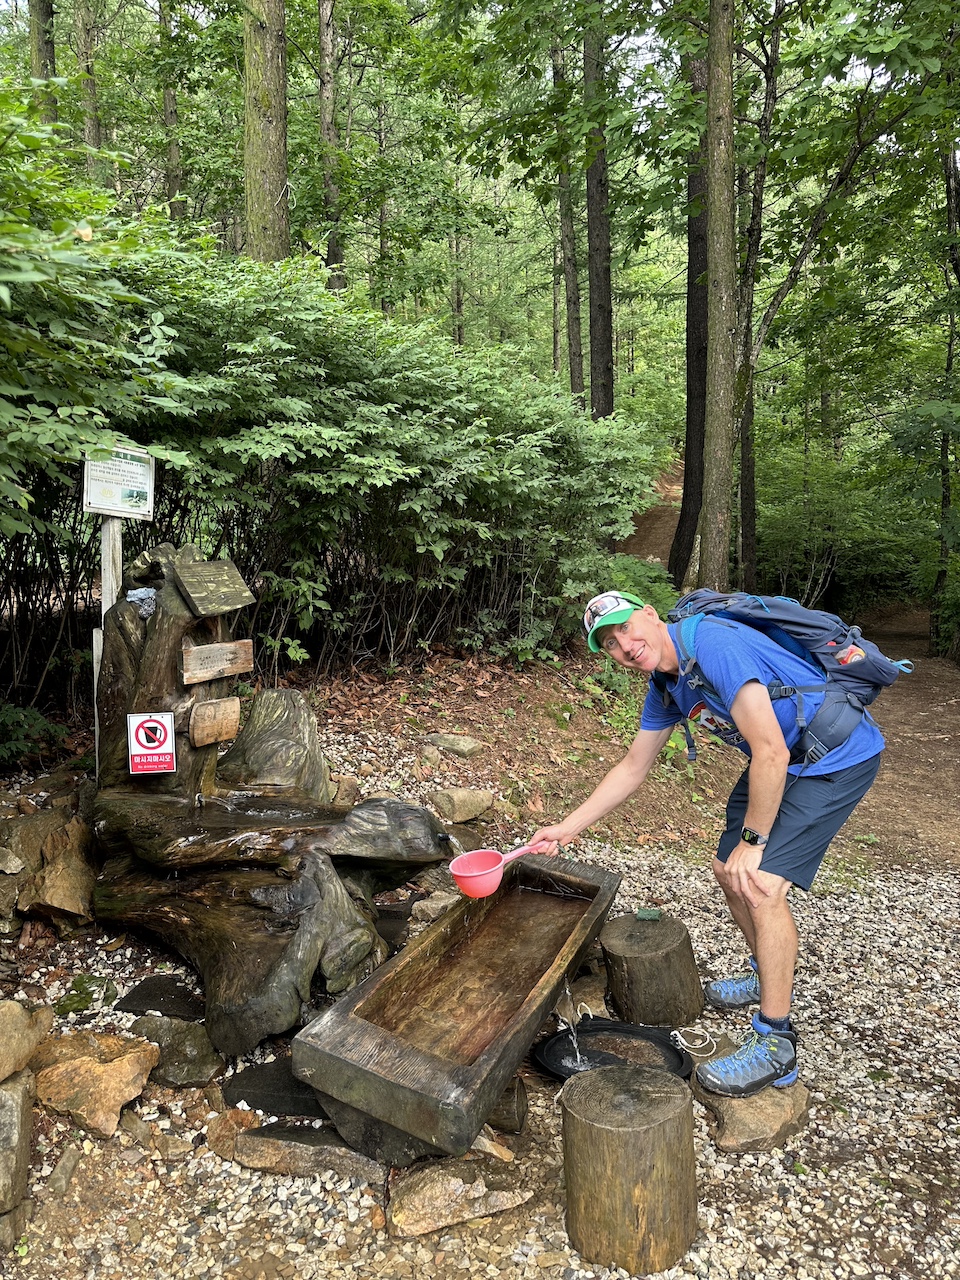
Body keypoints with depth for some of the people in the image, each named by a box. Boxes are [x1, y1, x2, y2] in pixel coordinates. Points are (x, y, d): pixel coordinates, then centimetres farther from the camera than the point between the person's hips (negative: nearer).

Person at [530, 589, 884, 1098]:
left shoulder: (714, 644, -28)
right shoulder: (665, 687, 1)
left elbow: (771, 752, -29)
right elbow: (632, 768, 10)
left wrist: (753, 840, -19)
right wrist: (567, 829, 8)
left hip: (838, 759, -9)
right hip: (783, 762, 9)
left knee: (761, 883, -17)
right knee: (728, 870, 13)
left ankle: (775, 1044, -2)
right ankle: (768, 975, 38)